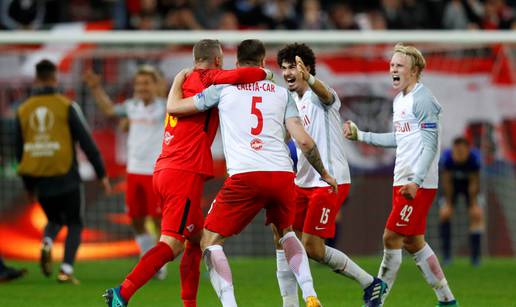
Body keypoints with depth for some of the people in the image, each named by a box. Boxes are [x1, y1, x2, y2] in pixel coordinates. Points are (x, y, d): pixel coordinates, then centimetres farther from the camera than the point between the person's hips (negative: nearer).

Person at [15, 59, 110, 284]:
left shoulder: (23, 111, 4)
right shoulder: (66, 107, -6)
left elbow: (20, 151, 10)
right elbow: (86, 142, -8)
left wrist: (29, 186, 21)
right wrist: (102, 174, -1)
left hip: (40, 181, 3)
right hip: (66, 179, -3)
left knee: (54, 220, 25)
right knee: (74, 225, 13)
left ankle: (47, 244, -7)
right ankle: (66, 270, -3)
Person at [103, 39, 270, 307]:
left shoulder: (185, 81, 20)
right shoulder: (207, 79, -3)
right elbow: (243, 76, -19)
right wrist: (264, 74, 1)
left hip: (163, 172, 9)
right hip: (185, 174, -9)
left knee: (197, 239, 17)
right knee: (171, 243, -14)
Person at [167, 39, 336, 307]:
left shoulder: (223, 89, 11)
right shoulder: (281, 93, 17)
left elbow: (173, 107, 14)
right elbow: (304, 140, 10)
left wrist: (178, 80, 34)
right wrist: (323, 173, 25)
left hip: (244, 175, -4)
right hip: (283, 174, 4)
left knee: (210, 242, 6)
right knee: (285, 232, 31)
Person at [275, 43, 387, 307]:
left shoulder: (318, 96, -12)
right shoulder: (292, 101, 13)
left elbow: (325, 94, -38)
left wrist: (308, 78, -61)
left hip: (330, 182, -8)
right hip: (303, 183, 8)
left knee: (312, 247, -10)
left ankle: (370, 284, 6)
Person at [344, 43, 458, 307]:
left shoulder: (422, 99, -13)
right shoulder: (399, 100, 15)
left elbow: (431, 143, -18)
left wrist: (416, 181, -25)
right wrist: (360, 135, 26)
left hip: (418, 184, -10)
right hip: (402, 181, 10)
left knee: (392, 237, -7)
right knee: (412, 242, 12)